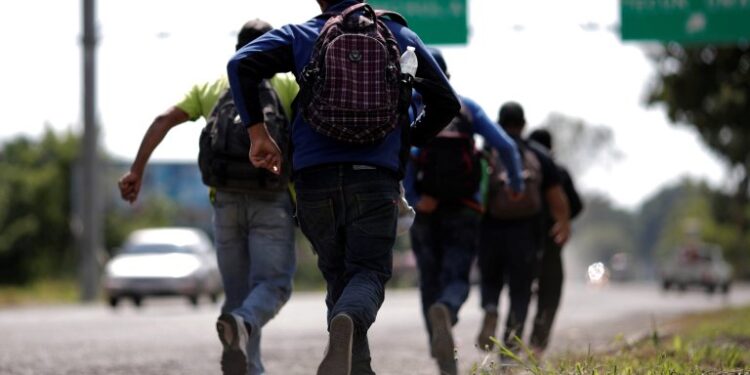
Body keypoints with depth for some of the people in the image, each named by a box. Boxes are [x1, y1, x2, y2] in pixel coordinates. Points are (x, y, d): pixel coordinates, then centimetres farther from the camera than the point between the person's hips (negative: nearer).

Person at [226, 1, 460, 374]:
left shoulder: (299, 36, 7)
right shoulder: (401, 36, 10)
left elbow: (241, 65, -8)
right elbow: (446, 102, 13)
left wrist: (257, 132, -2)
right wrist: (407, 140, 28)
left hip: (315, 178, 1)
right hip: (376, 178, -1)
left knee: (339, 277, 14)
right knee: (368, 273, -2)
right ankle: (347, 323, -36)